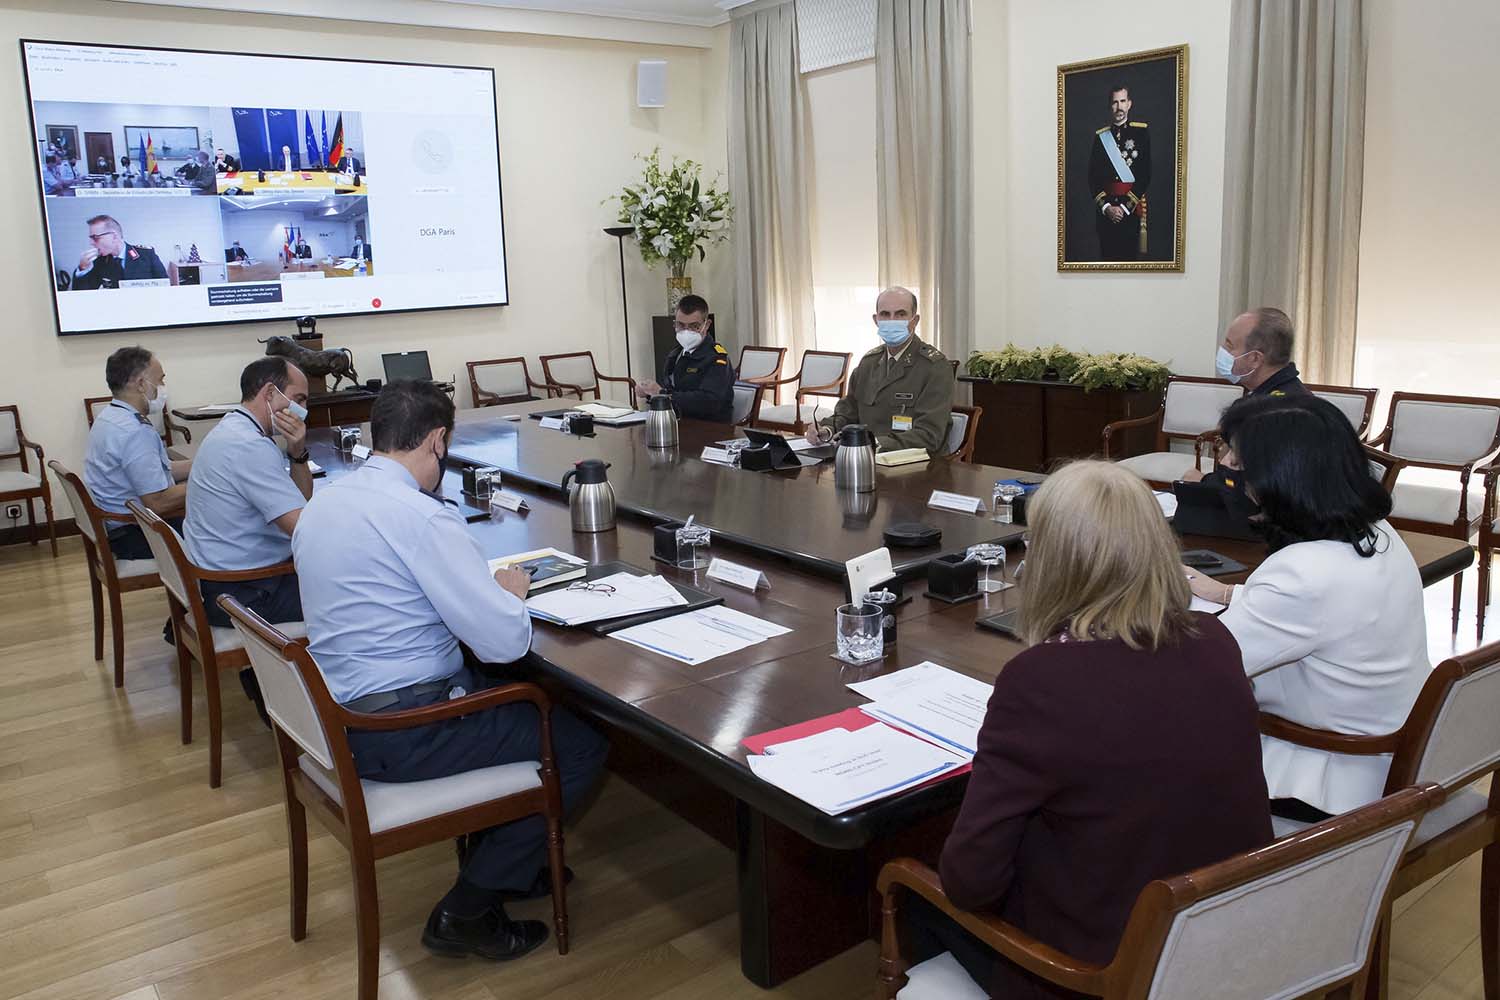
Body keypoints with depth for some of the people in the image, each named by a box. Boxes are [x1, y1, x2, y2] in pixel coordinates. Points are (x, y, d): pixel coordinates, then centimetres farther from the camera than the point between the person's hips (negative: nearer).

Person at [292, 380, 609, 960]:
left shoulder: (321, 504, 7)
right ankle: (467, 911, 7)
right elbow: (506, 642, -23)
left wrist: (487, 590, 16)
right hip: (403, 733, -10)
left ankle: (501, 861, 32)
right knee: (583, 745, 0)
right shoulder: (421, 514, -22)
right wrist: (510, 592, -1)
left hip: (339, 716, 10)